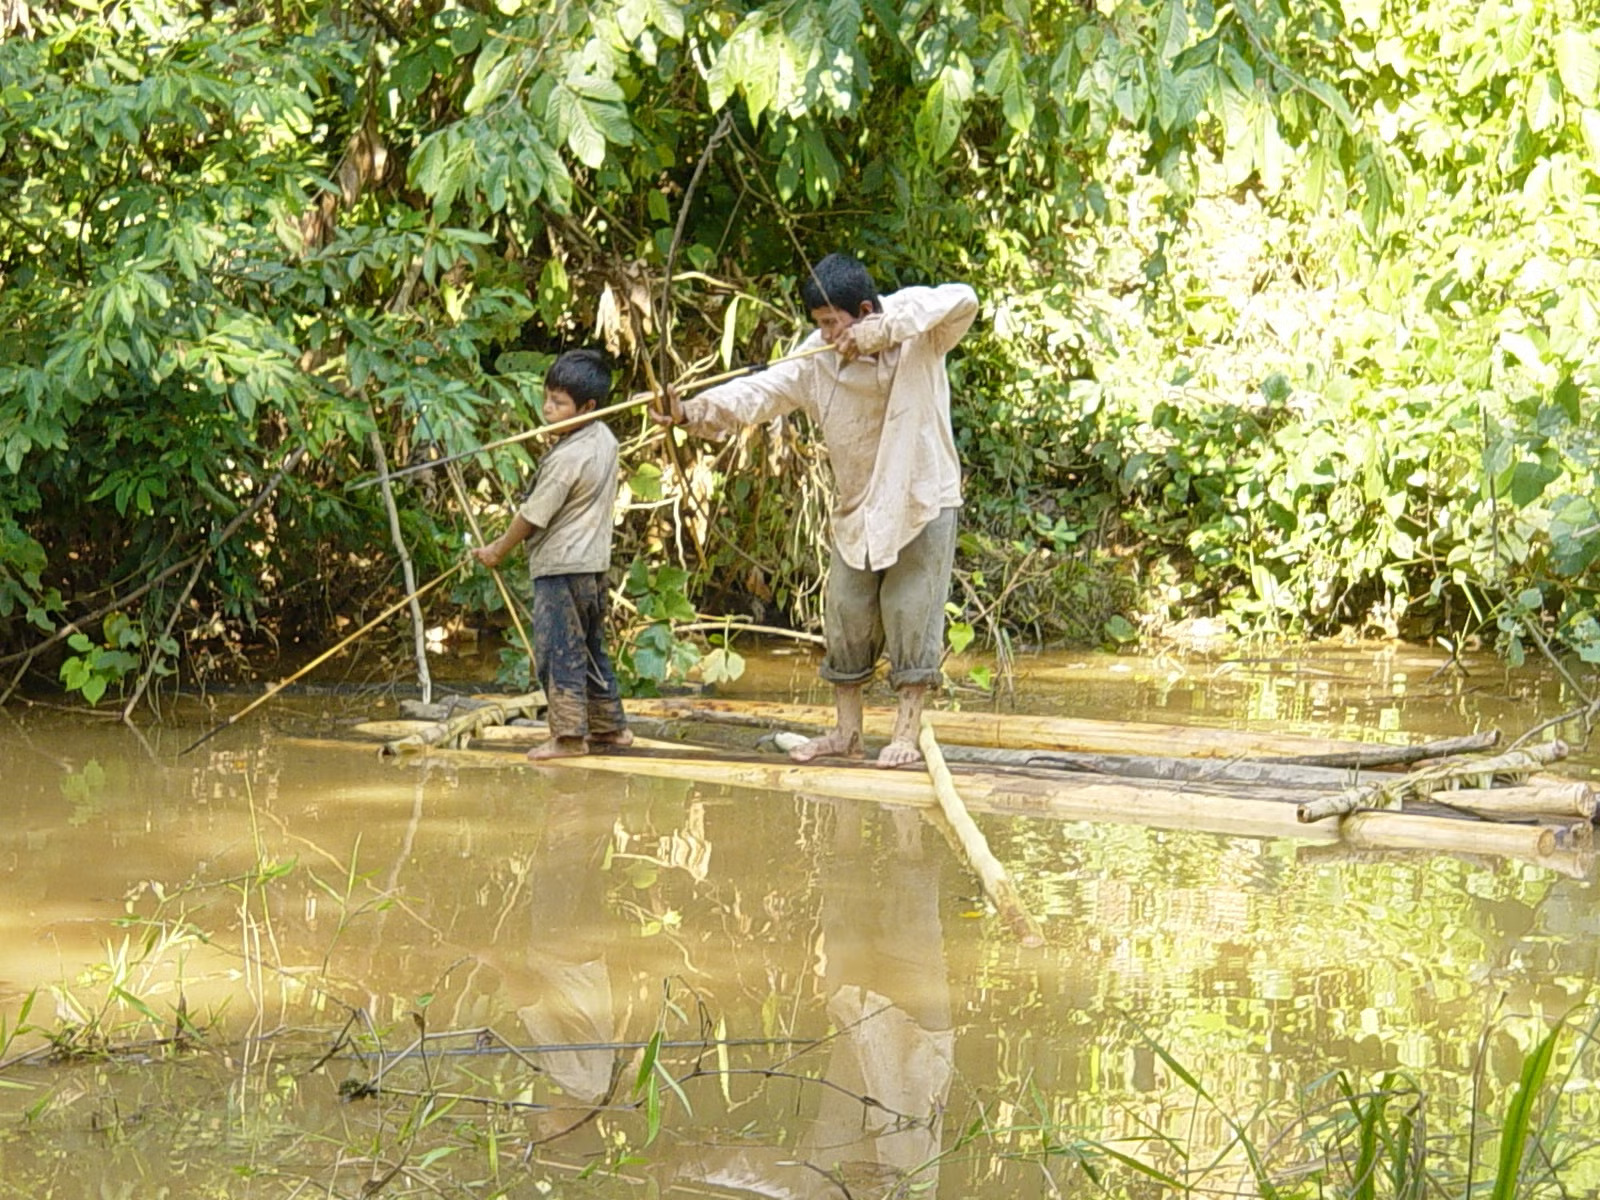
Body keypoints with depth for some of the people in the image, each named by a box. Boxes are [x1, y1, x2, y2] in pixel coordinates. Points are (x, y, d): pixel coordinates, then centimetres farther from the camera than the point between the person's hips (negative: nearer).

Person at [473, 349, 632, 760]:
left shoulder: (567, 457, -20)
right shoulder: (605, 439, 6)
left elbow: (532, 516, -13)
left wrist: (497, 550, 2)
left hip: (560, 565, -10)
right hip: (594, 562, 10)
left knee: (558, 651, -5)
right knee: (590, 648, 18)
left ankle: (569, 734, -4)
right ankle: (609, 724, 23)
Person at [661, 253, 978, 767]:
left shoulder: (917, 325, -14)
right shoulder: (817, 357, -7)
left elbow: (962, 301, -33)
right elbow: (761, 390, -18)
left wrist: (882, 332, -37)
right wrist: (695, 411, -35)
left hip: (923, 498, -4)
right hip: (856, 507, 4)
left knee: (912, 611, -2)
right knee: (845, 614, 7)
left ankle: (907, 731, 6)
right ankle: (846, 731, 18)